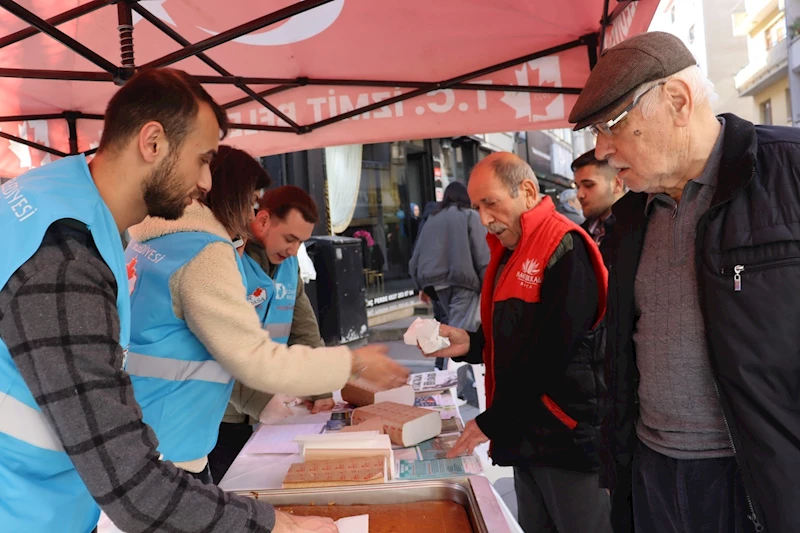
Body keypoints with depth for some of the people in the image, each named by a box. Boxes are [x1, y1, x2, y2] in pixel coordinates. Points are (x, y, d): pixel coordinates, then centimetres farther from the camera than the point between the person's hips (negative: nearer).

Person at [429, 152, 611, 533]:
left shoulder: (564, 249, -15)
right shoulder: (507, 252, 12)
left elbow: (550, 354, -21)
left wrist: (492, 422, -14)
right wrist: (469, 344, -1)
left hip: (570, 435, -8)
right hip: (524, 433, 8)